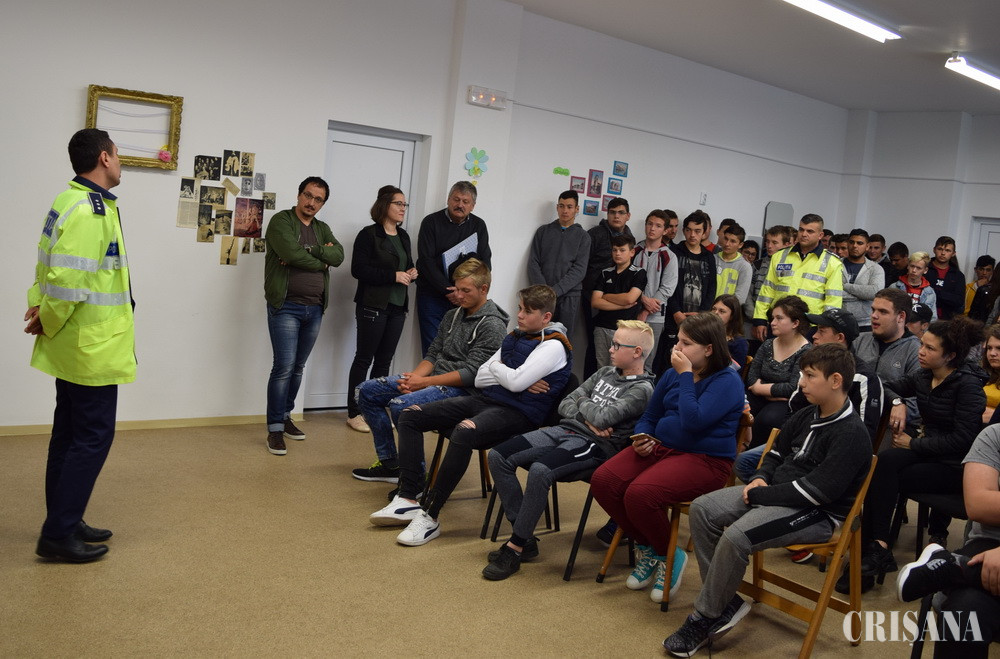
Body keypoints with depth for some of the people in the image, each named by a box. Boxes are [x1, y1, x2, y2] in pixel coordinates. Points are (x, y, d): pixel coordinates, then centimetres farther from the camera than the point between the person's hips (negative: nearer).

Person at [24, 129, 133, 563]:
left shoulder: (73, 201, 11)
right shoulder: (89, 209, -21)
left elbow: (56, 269, 14)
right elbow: (68, 281, -26)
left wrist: (40, 305, 1)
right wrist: (48, 322, -12)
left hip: (77, 345, 10)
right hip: (92, 346, -10)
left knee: (70, 434, 16)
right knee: (93, 437, -1)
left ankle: (64, 523, 27)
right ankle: (58, 535, 7)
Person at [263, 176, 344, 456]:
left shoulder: (323, 229, 15)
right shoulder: (281, 221, -3)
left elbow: (339, 255, -3)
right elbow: (292, 254, -20)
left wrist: (309, 251, -16)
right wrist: (322, 259, -6)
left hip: (314, 308, 6)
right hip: (286, 306, -6)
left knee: (298, 367, 14)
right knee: (284, 367, -9)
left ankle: (285, 417, 28)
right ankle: (275, 430, -2)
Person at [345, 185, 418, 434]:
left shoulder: (403, 236, 14)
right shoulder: (368, 235, -8)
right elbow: (358, 269, -15)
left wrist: (411, 273, 0)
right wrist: (393, 276, -20)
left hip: (397, 306, 7)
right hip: (373, 306, -7)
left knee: (384, 360, 10)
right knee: (364, 358, 1)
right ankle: (354, 413, 9)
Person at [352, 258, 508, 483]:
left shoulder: (492, 326, -12)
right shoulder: (452, 316, 15)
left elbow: (470, 373, -19)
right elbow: (433, 355, 15)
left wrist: (422, 382, -19)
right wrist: (414, 377, -7)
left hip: (461, 389, -9)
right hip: (433, 379, 9)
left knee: (400, 405, -31)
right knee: (366, 391, 4)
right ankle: (389, 464, 7)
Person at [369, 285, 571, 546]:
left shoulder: (553, 346, -7)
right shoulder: (514, 337, 19)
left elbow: (516, 381, -19)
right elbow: (480, 377, 13)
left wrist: (495, 366, 2)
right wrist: (514, 379, -4)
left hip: (516, 412, -9)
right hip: (483, 399, 9)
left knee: (463, 432, -39)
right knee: (410, 416, 0)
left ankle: (430, 518, -28)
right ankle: (408, 500, -6)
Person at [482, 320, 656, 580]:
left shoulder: (641, 389, -5)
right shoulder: (605, 373, 20)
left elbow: (603, 418, -19)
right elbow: (565, 405, 15)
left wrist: (583, 403, 1)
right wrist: (588, 419, -4)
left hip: (595, 445, -8)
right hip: (564, 430, 8)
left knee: (540, 470, -36)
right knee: (498, 456, -9)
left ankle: (515, 547, -20)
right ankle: (525, 537, -4)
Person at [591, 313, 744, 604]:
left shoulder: (727, 381, -9)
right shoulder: (672, 373, 13)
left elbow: (693, 421, -23)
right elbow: (650, 416, 23)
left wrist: (686, 375, -15)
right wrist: (642, 439, 1)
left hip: (704, 459, -7)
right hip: (660, 447, 8)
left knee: (639, 494, -31)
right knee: (602, 481, -15)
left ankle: (668, 556, 0)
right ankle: (646, 547, 7)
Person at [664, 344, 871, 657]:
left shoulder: (851, 434, -17)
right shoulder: (806, 416, 8)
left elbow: (816, 491, -25)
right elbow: (776, 453, 23)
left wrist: (760, 495, -18)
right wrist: (761, 478, 1)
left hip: (818, 513, -9)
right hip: (775, 493, 9)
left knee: (735, 537, -30)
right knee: (702, 509, -6)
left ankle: (705, 618, -9)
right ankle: (725, 601, 0)